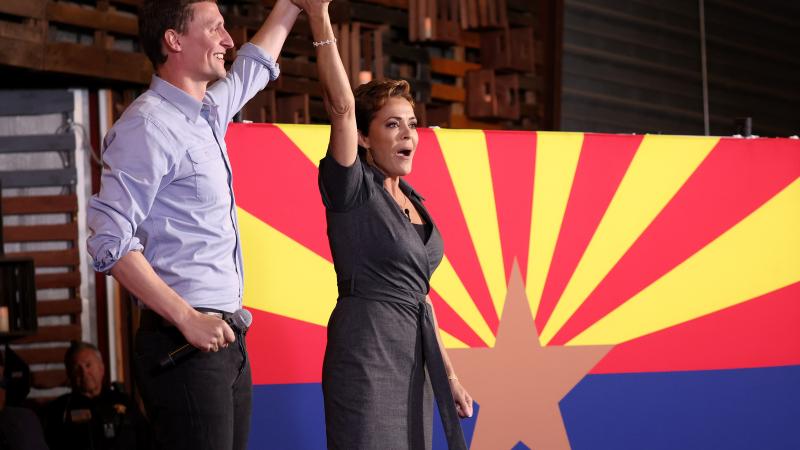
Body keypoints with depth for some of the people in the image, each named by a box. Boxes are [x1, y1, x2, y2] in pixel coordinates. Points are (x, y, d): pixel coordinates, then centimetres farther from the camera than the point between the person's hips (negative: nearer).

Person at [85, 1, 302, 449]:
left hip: (226, 338, 9)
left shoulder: (210, 112, 15)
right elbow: (110, 243, -18)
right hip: (185, 342, -9)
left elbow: (256, 61, 37)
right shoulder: (149, 125, -11)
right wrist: (188, 319, -21)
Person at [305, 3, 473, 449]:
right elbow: (341, 106, -21)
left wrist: (448, 373, 17)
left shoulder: (412, 201, 15)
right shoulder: (353, 189, -6)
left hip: (413, 358, 8)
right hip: (366, 354, -8)